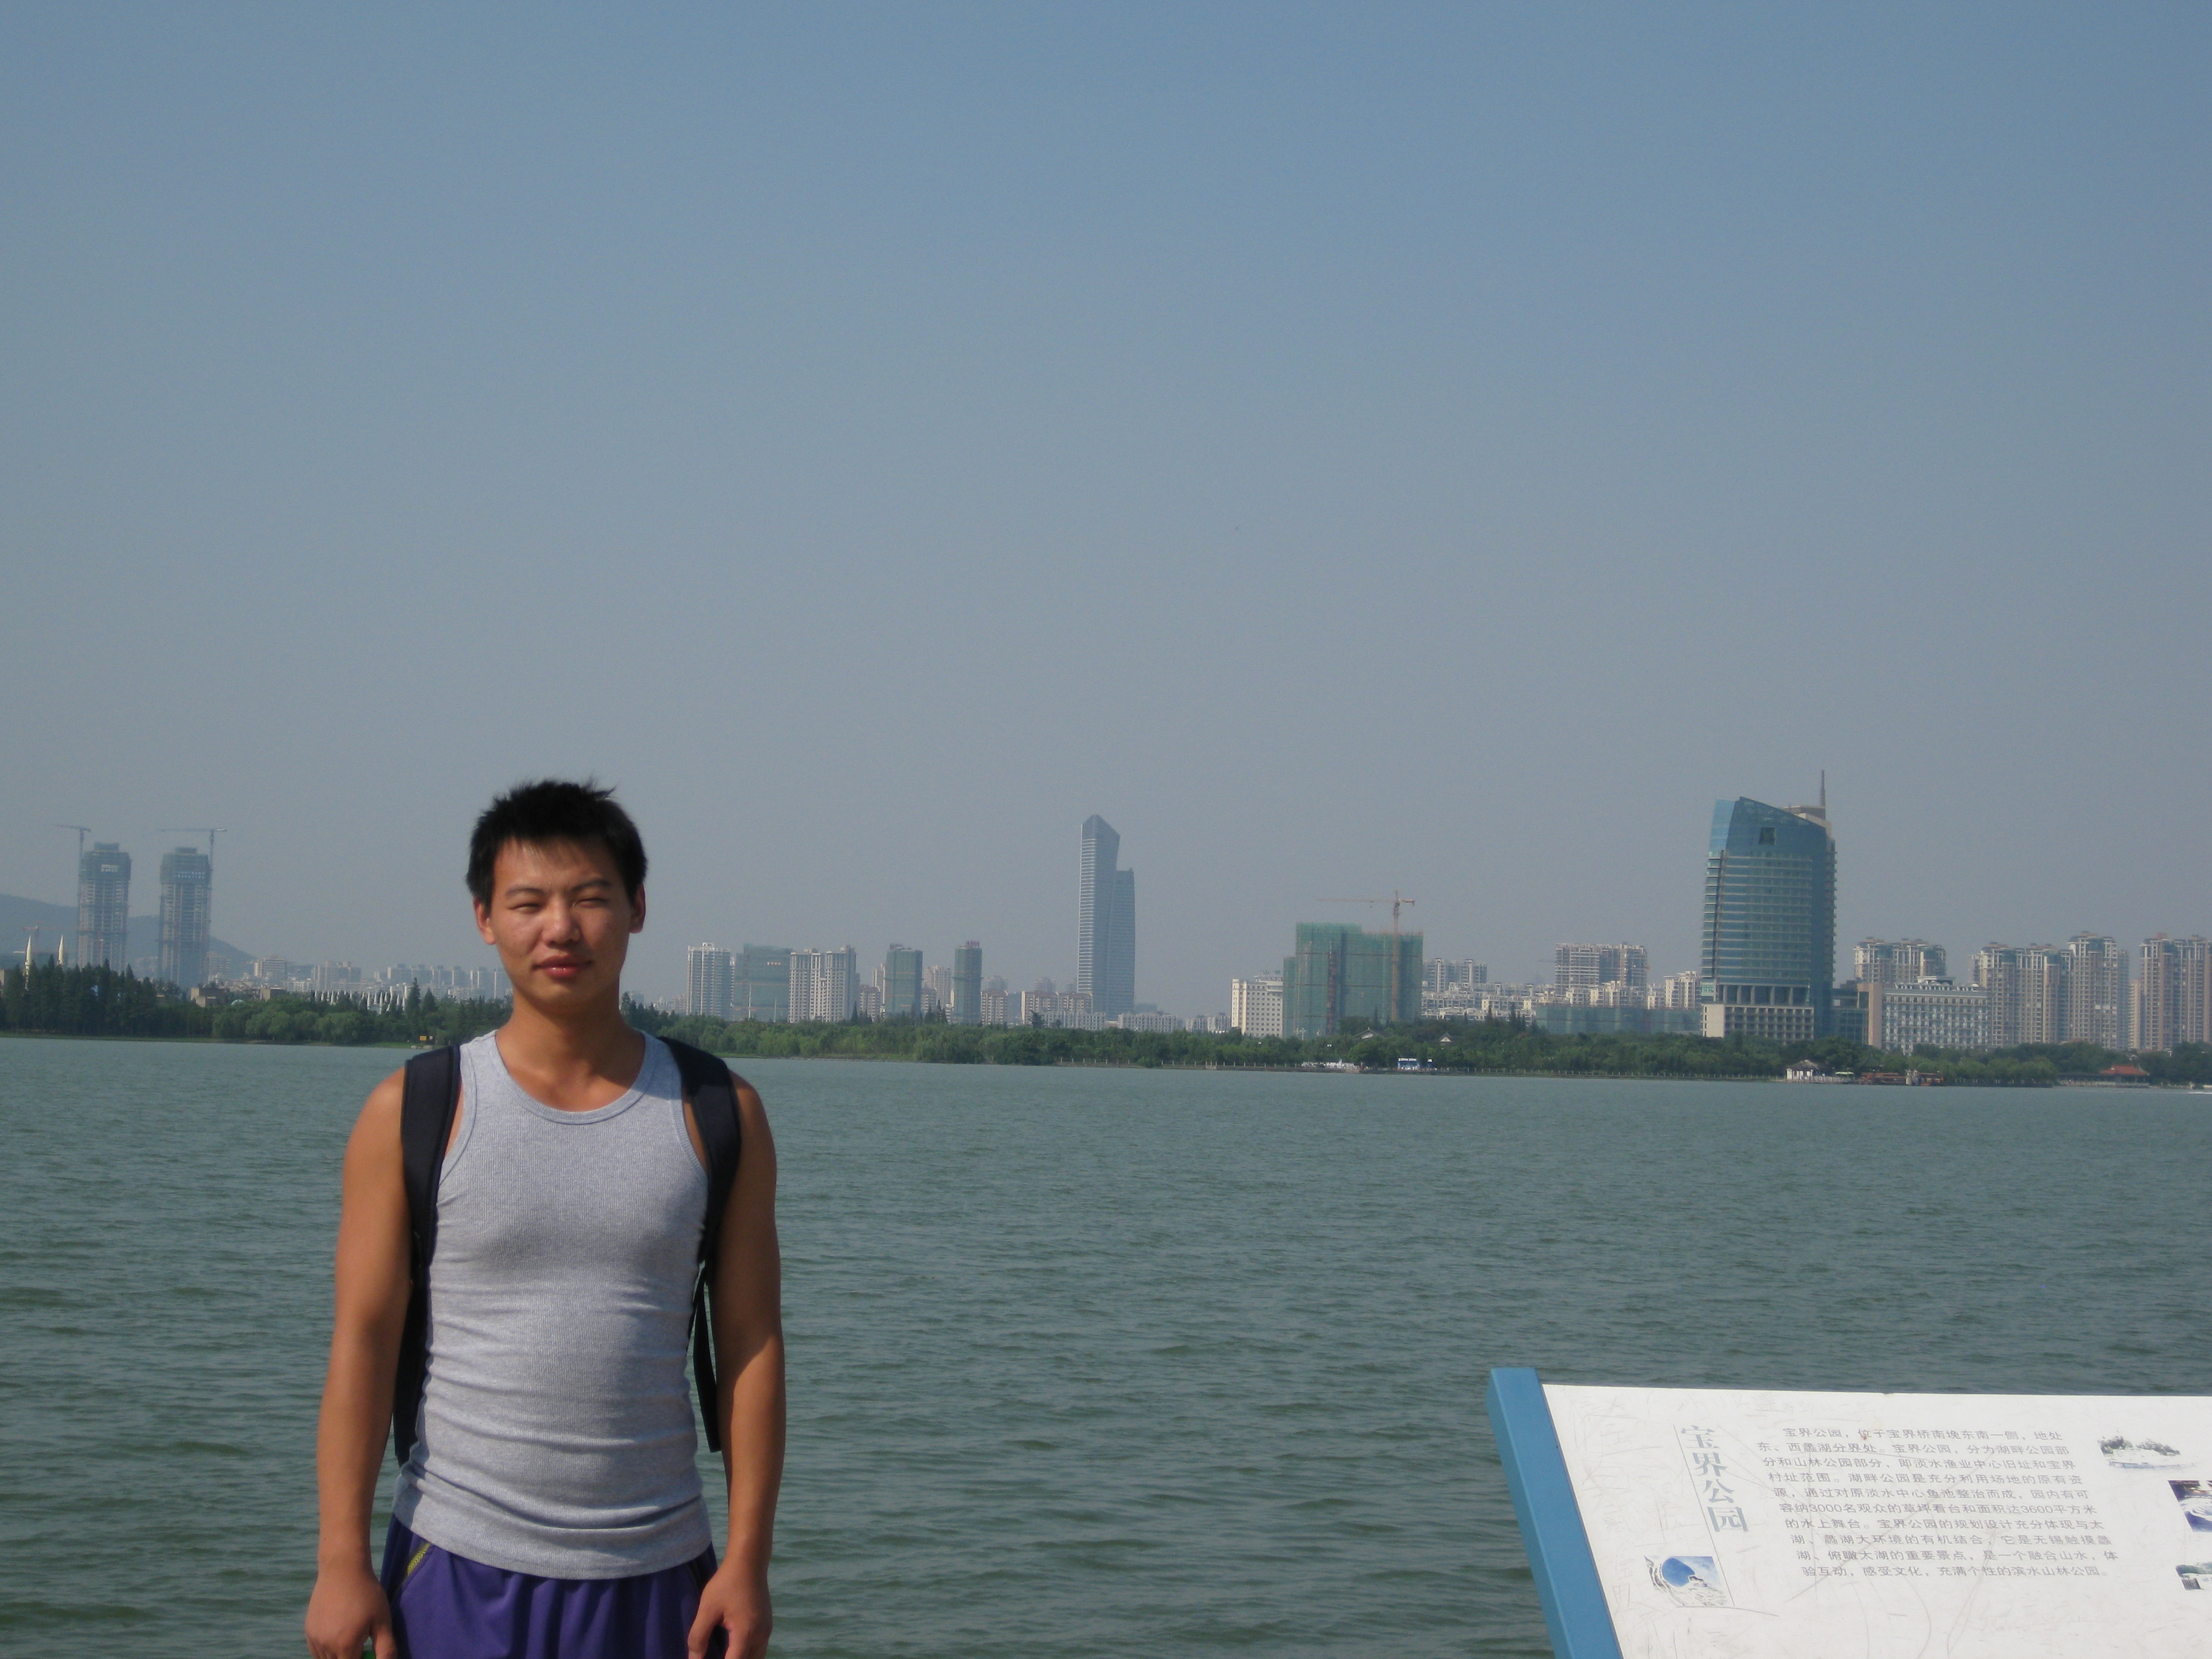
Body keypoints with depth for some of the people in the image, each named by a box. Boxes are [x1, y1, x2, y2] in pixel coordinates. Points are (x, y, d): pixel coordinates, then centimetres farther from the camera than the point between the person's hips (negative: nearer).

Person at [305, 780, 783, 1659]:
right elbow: (362, 1340, -2)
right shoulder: (413, 1113, 0)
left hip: (659, 1573, 1)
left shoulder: (718, 1115, 4)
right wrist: (342, 1560, -7)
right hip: (459, 1569, -1)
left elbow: (751, 1345, 3)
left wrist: (747, 1558, -3)